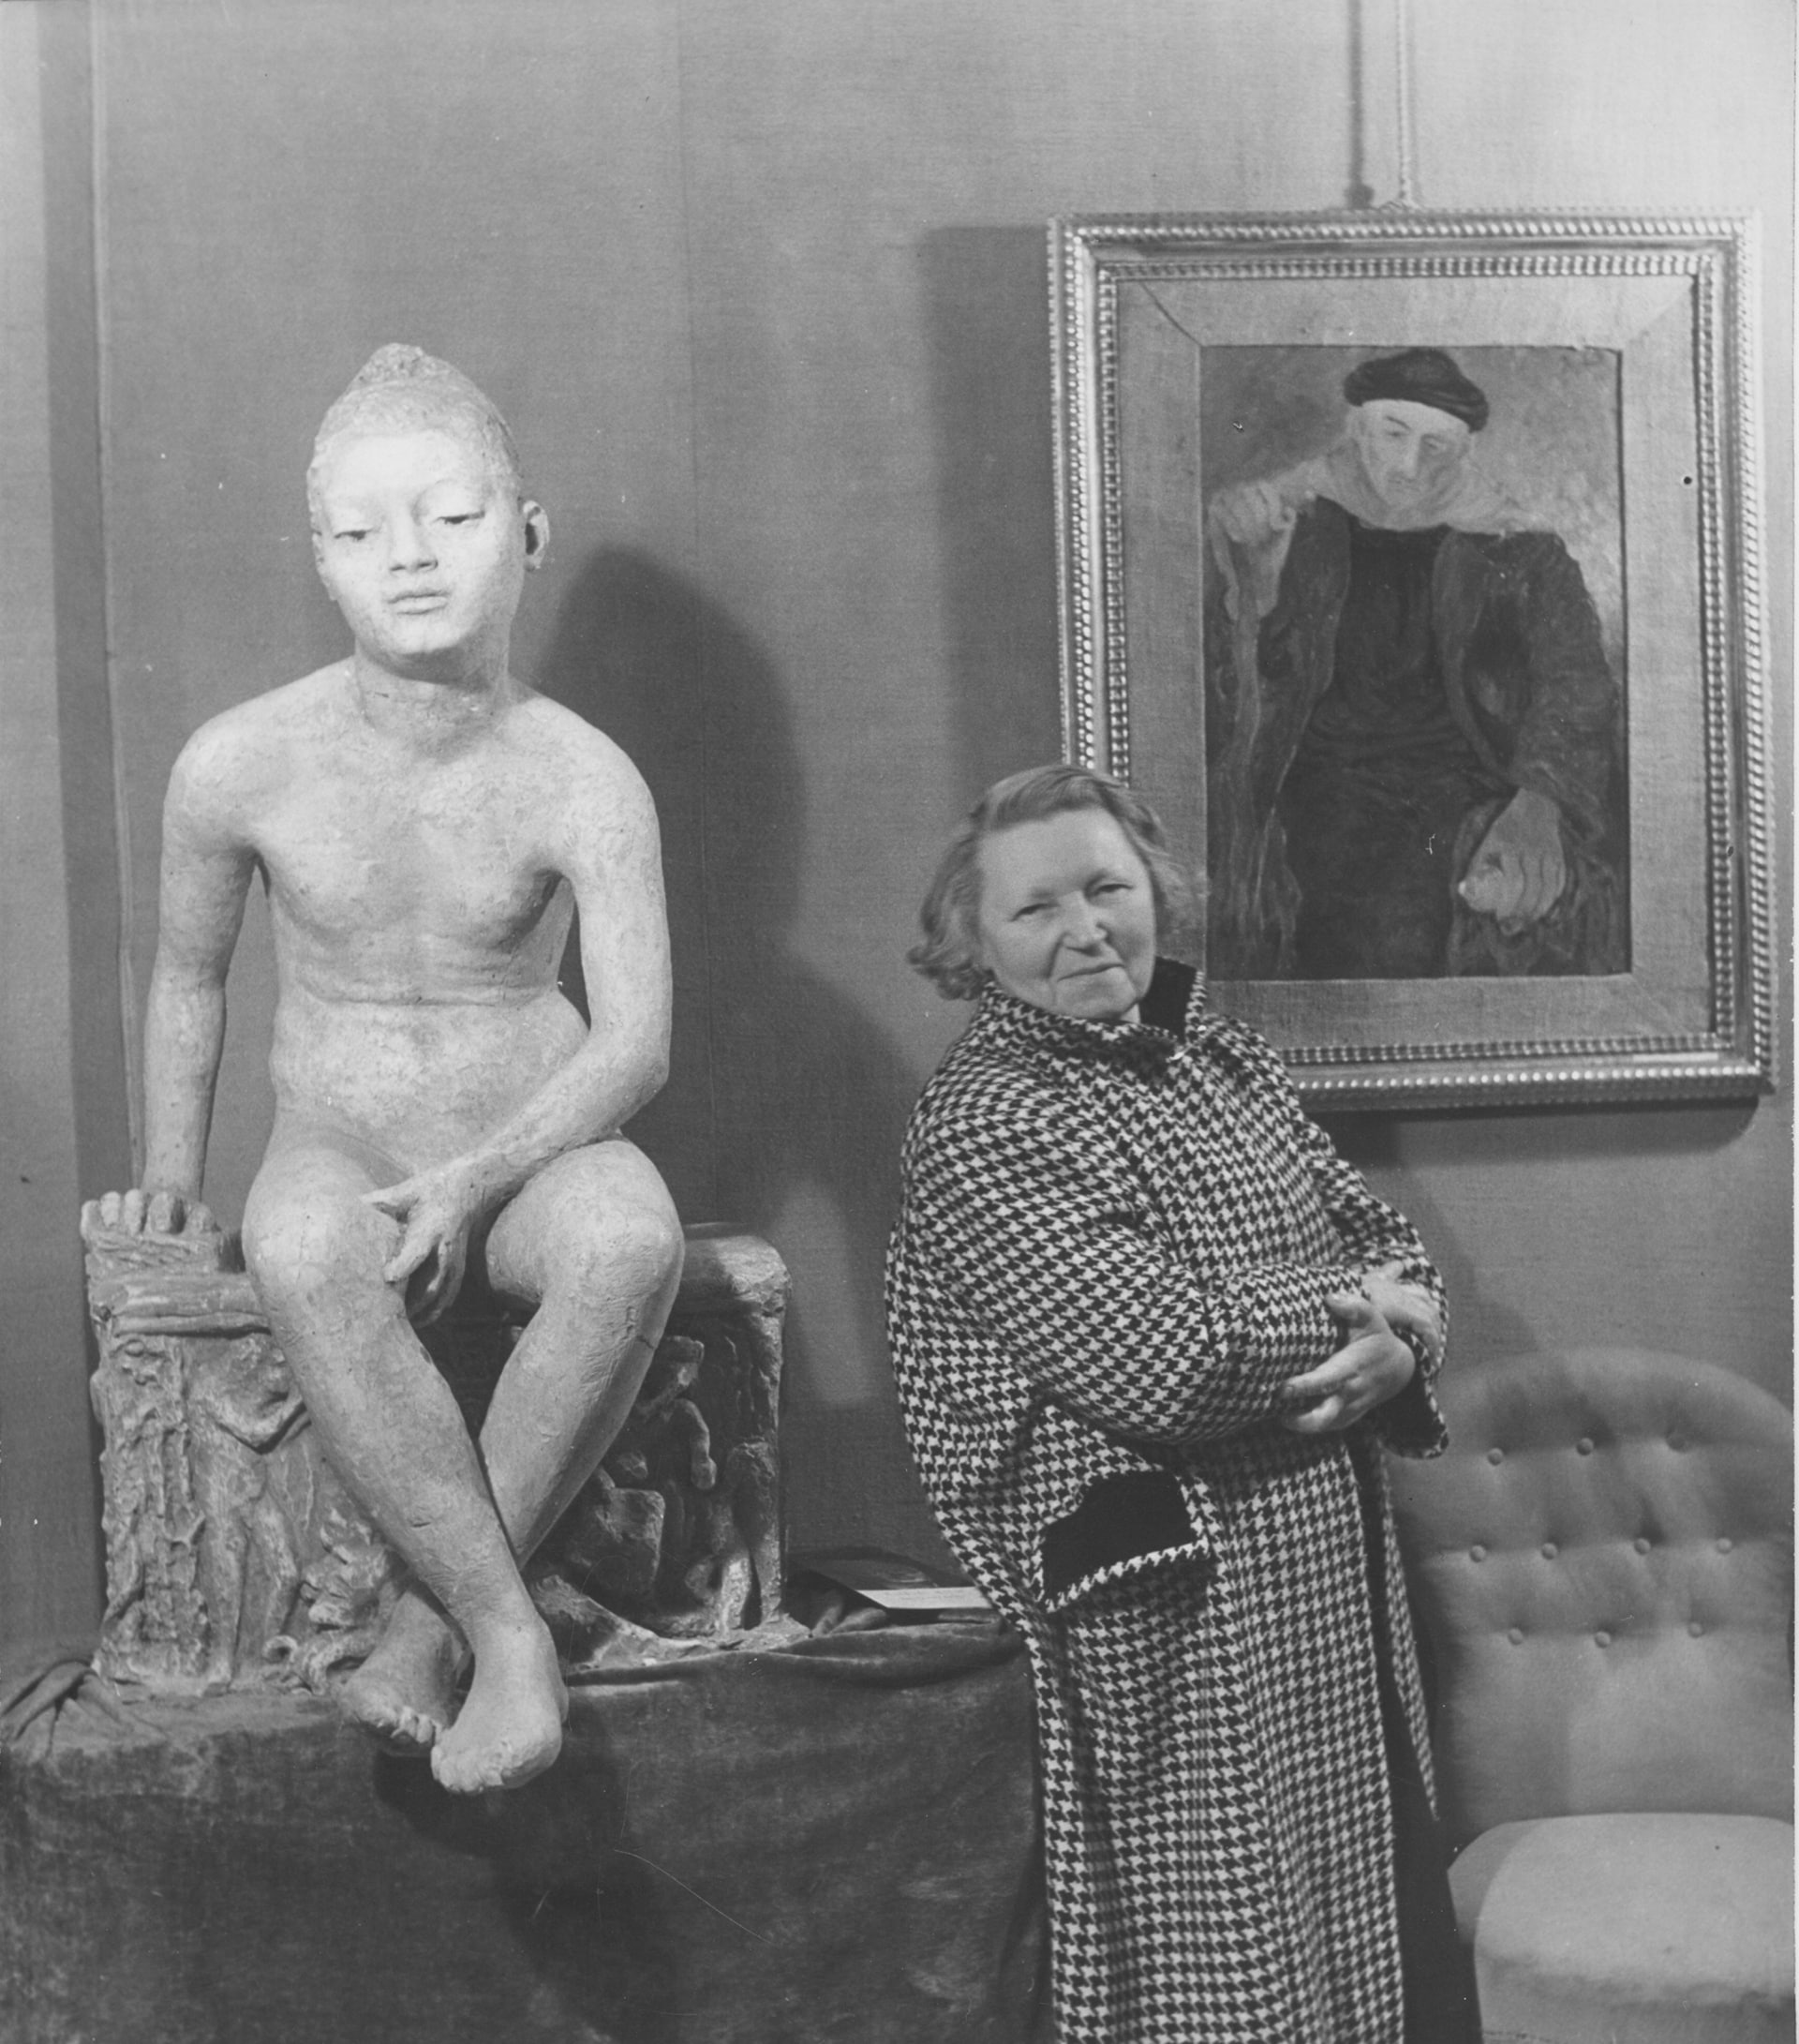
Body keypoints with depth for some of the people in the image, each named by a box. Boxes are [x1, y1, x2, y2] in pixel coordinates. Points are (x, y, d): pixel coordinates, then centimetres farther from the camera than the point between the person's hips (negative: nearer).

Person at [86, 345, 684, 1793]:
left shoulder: (581, 778, -11)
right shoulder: (241, 766, -6)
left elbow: (637, 1040, -15)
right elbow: (188, 975, 12)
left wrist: (475, 1179, -27)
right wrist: (172, 1174, 15)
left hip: (533, 1145, 0)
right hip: (335, 1150, 1)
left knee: (634, 1239, -36)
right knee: (305, 1257, -37)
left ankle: (435, 1615, -21)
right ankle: (511, 1634, -30)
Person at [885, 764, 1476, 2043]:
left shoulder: (1225, 1060, 11)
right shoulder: (983, 1122, -14)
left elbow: (1388, 1243, 12)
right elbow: (1167, 1363, -24)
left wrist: (1397, 1349, -11)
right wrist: (1348, 1309, -8)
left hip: (1337, 1577, 8)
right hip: (1181, 1613, -8)